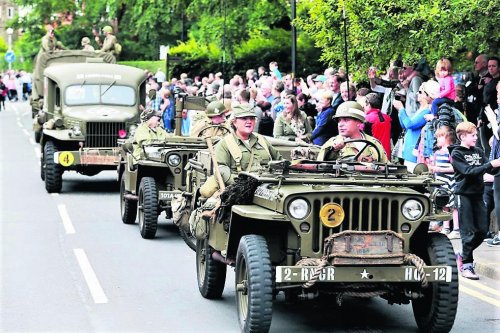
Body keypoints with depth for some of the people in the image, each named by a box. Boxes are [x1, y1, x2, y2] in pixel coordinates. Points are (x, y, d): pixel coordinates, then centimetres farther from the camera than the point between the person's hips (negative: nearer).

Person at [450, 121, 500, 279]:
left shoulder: (478, 152, 11)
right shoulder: (456, 153, -7)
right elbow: (468, 171, -18)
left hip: (478, 193, 6)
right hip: (464, 194, -6)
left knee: (482, 230, 6)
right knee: (469, 231, -6)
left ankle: (462, 255, 23)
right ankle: (466, 265, 2)